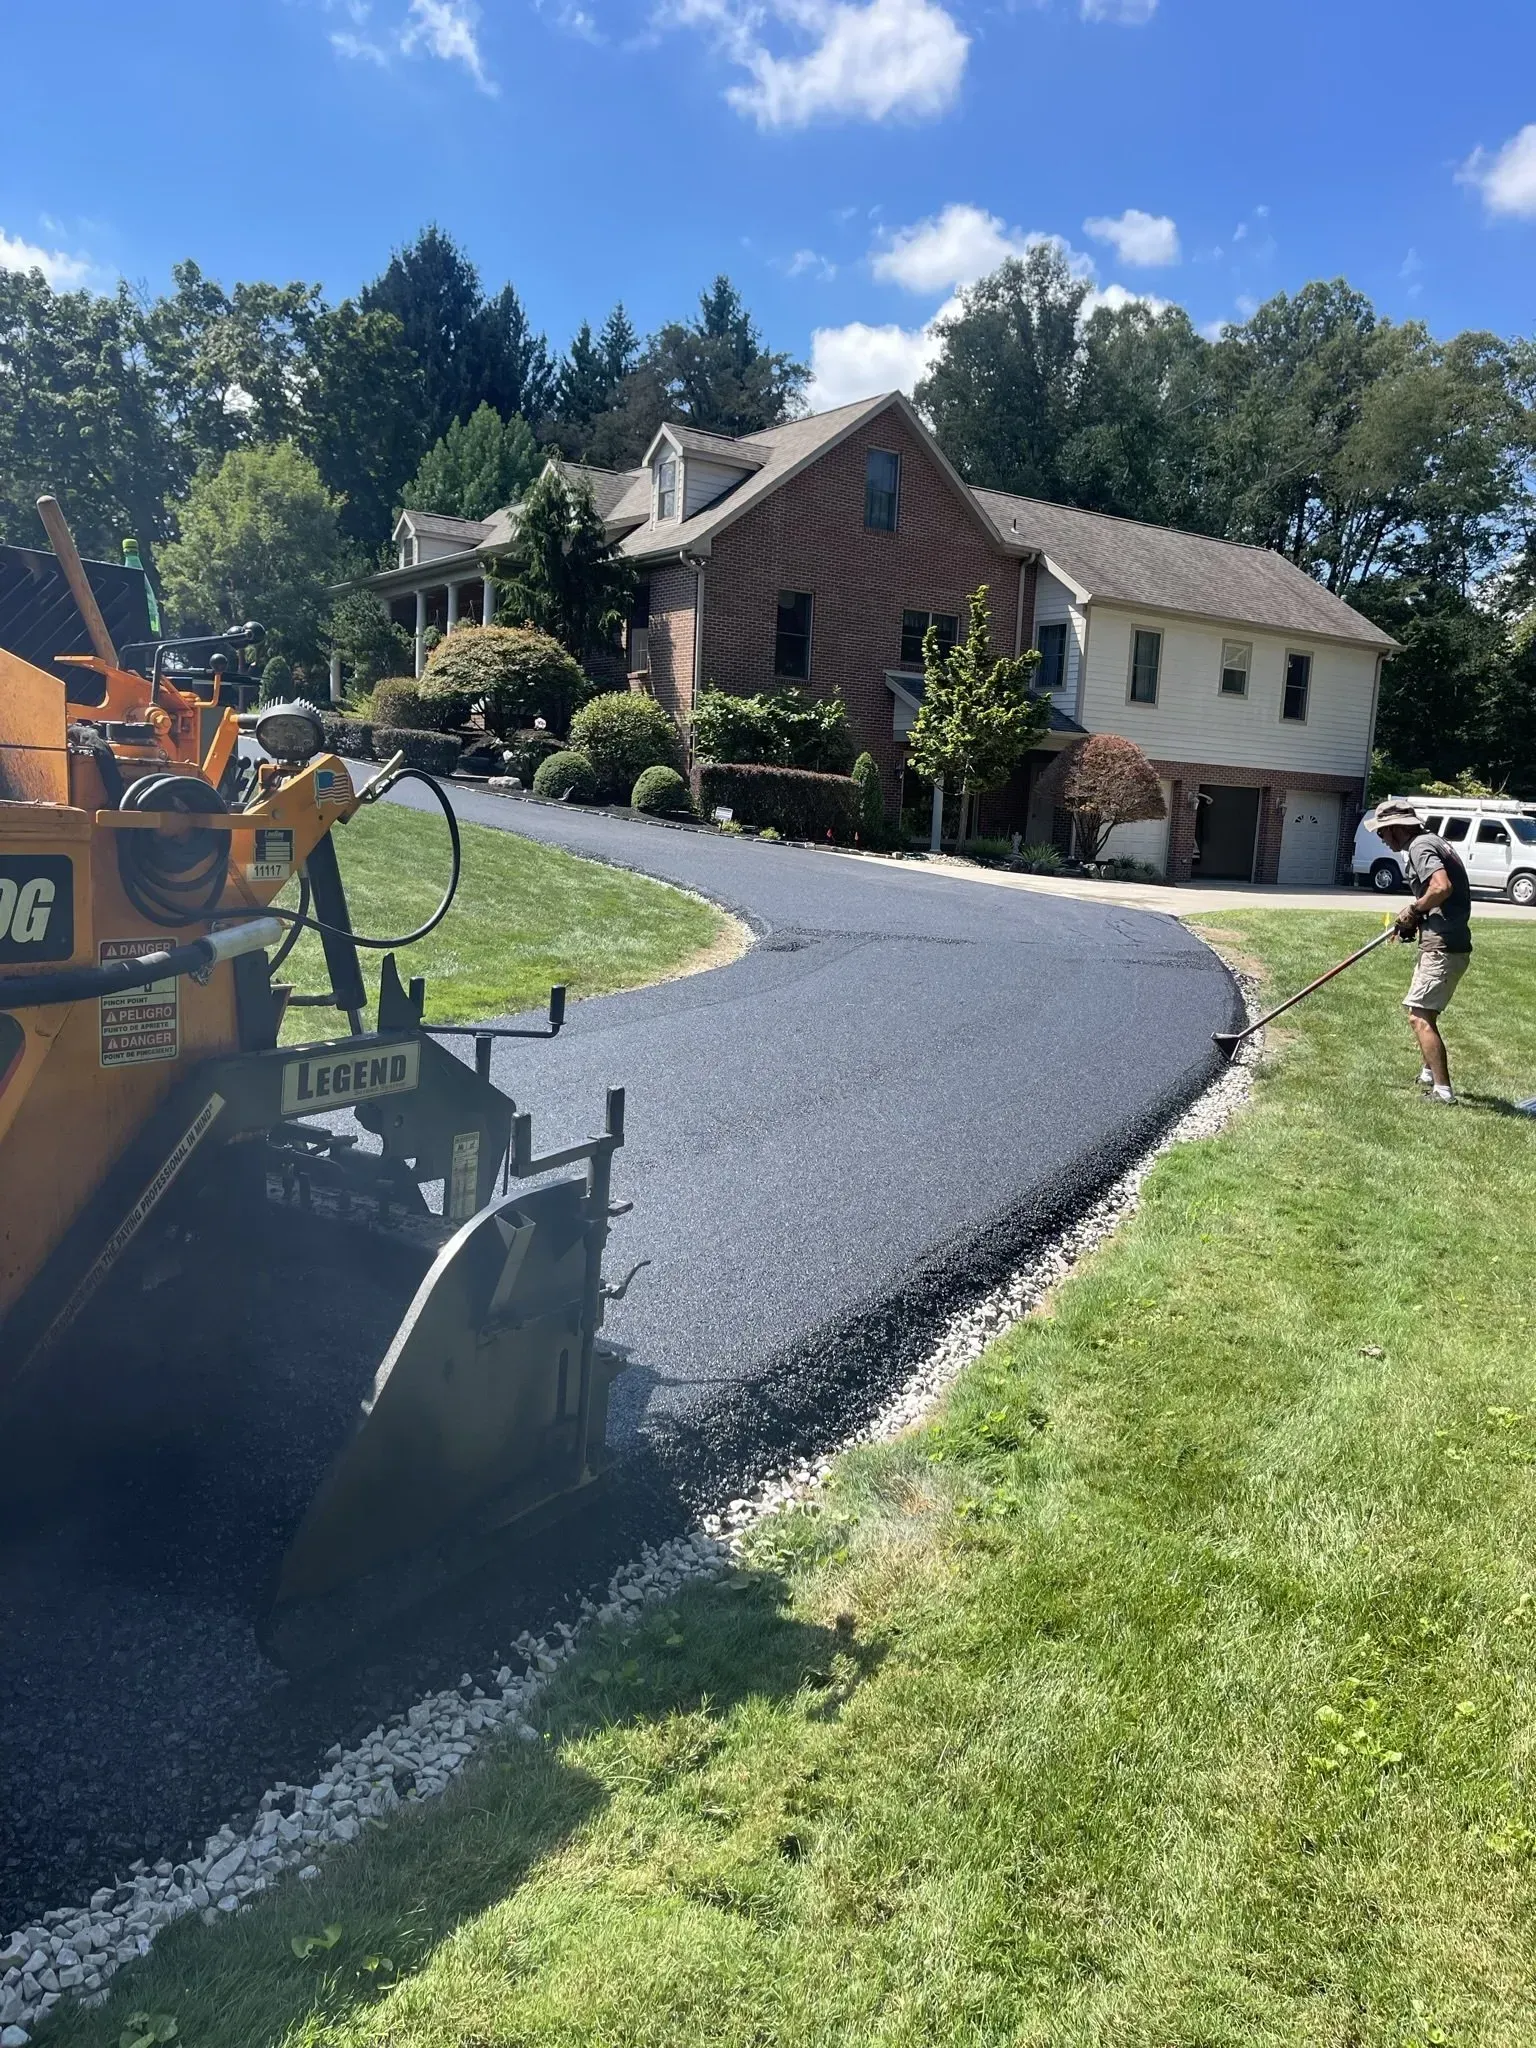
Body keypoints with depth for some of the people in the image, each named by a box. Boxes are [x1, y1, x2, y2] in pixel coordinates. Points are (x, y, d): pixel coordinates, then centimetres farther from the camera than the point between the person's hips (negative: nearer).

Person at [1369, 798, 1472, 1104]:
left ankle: (1443, 1091, -14)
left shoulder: (1420, 846, -11)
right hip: (1449, 943, 11)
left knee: (1420, 1016, -12)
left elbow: (1442, 887, -28)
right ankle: (1430, 1073, 41)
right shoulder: (1433, 842, 20)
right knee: (1422, 1011, 25)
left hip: (1442, 947, -11)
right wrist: (1416, 919, 10)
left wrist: (1414, 910, -12)